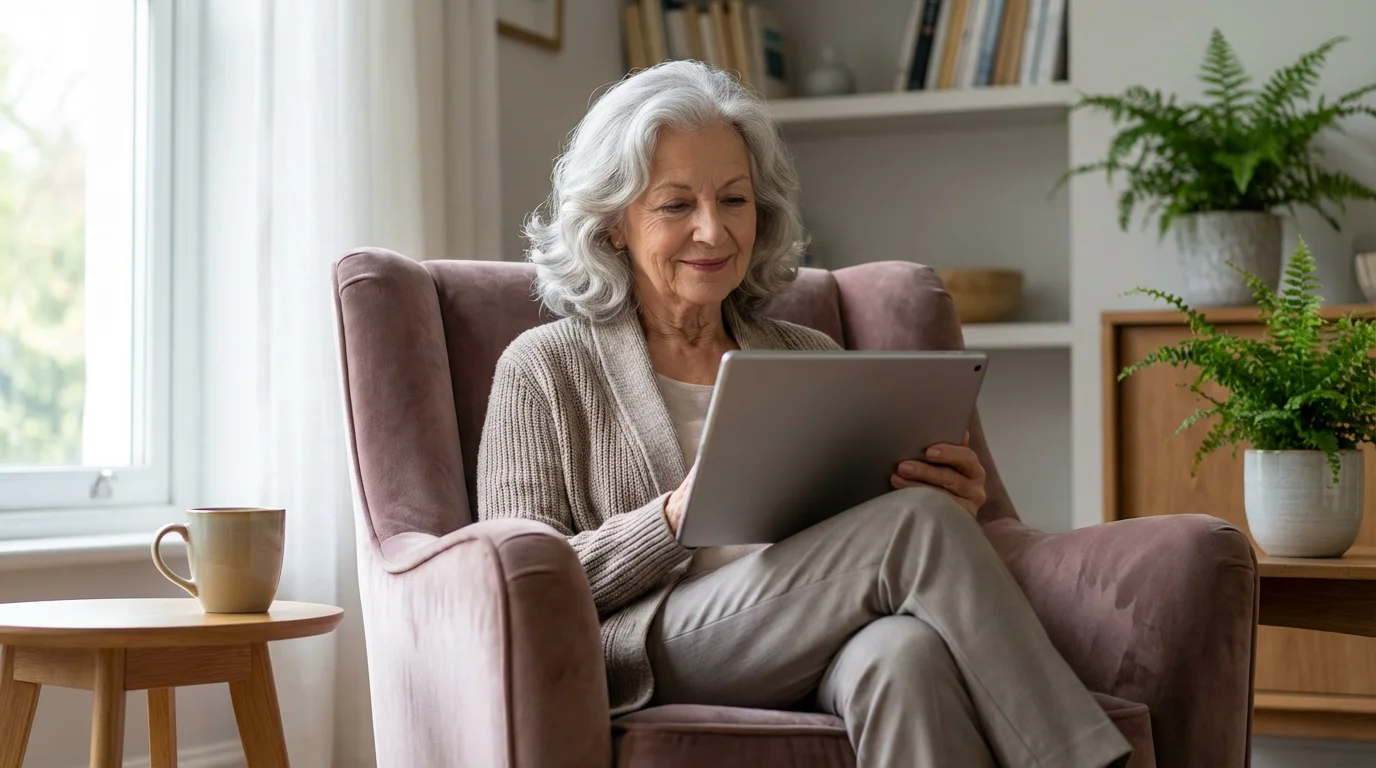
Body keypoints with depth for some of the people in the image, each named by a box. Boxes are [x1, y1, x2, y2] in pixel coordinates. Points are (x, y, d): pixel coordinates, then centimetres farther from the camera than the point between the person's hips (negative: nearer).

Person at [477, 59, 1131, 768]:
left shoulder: (813, 360, 23)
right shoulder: (545, 369, 11)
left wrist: (949, 500, -3)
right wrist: (675, 518, -17)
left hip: (815, 664, 3)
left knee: (904, 653, -37)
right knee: (916, 521, -27)